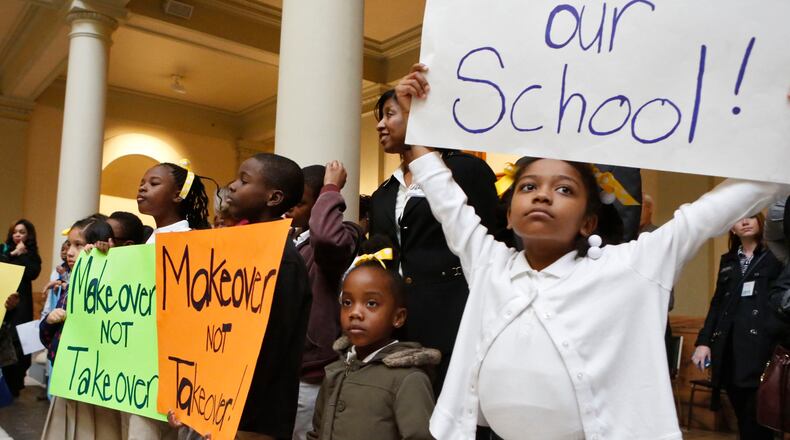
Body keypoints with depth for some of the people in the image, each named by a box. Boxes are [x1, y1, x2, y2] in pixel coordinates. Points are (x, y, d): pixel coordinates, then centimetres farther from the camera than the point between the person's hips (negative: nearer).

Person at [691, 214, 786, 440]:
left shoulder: (775, 256, 4)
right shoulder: (727, 260, 18)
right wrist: (704, 341, 9)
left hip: (761, 348, -4)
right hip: (730, 350, 4)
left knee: (757, 421, -5)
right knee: (743, 419, 8)